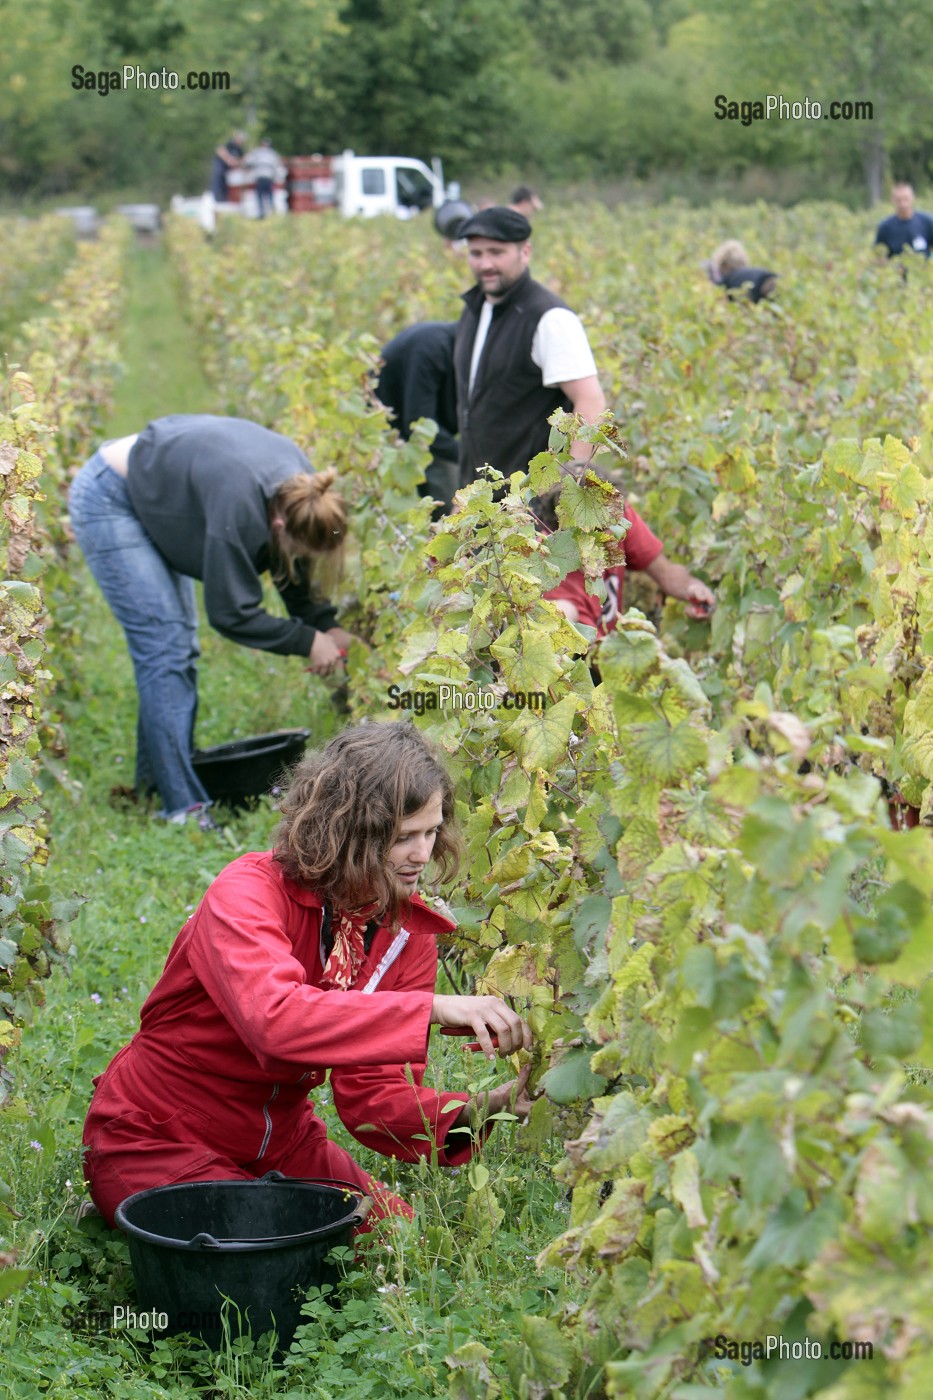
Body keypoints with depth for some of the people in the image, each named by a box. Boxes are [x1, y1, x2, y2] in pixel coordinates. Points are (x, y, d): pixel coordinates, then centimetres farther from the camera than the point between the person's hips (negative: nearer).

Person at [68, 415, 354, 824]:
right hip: (107, 500, -9)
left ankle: (156, 779, 20)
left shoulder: (300, 485, -15)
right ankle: (183, 807, -13)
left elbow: (294, 574, 1)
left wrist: (326, 625, -11)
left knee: (181, 643, 9)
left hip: (152, 494, 9)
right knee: (165, 648, -13)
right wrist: (308, 641, -22)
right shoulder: (238, 505, -38)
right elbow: (231, 612, -29)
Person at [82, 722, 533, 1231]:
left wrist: (471, 1112, -31)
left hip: (278, 1141, 7)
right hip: (155, 1145, -7)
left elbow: (373, 1094, -12)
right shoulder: (248, 892, -23)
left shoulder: (408, 931, -5)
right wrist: (433, 1008, -47)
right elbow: (276, 1018, -44)